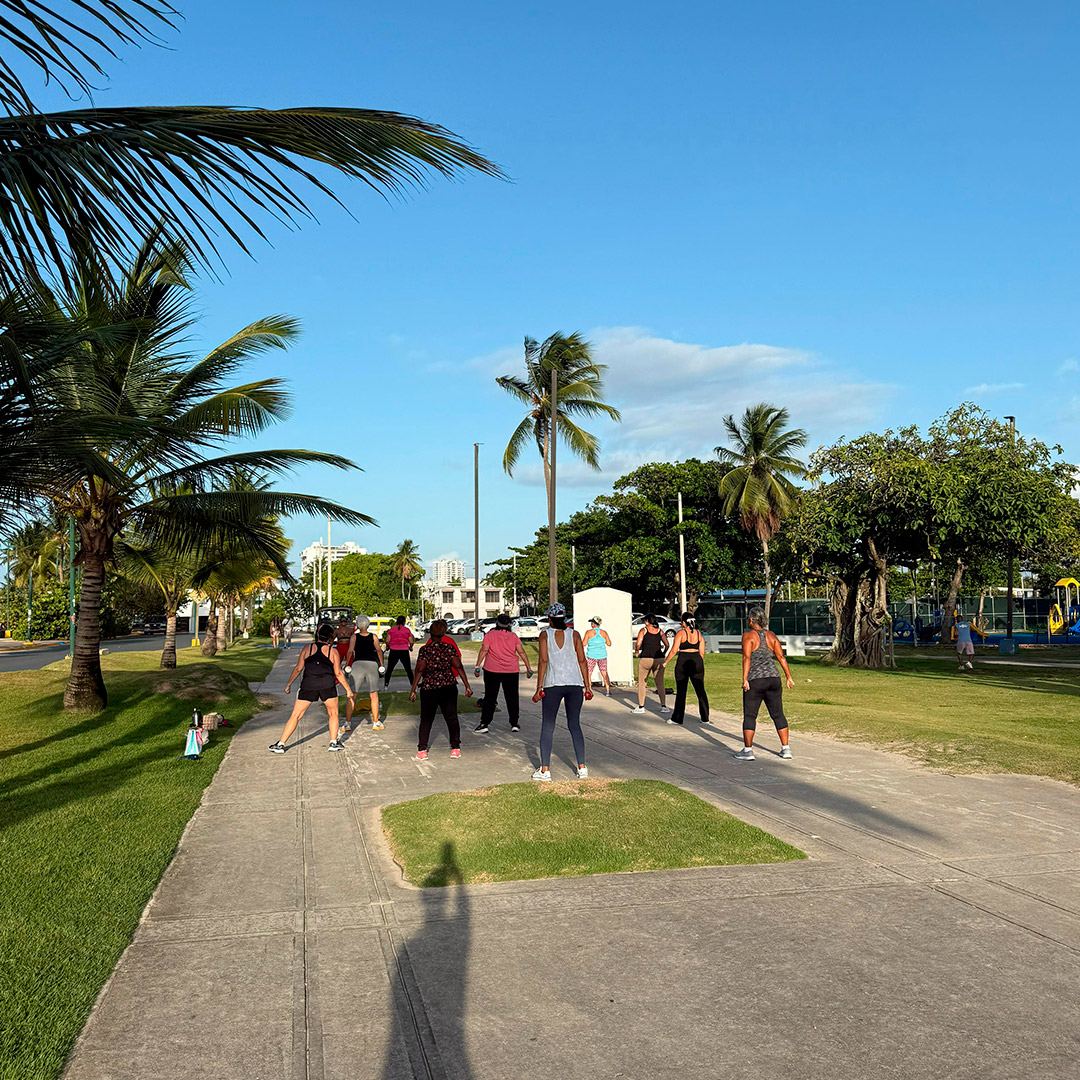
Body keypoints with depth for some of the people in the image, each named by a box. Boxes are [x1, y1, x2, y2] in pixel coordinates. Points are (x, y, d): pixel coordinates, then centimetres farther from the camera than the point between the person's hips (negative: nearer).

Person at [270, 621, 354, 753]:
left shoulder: (307, 648, 10)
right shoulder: (333, 651, 8)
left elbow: (298, 668, 9)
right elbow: (338, 673, 7)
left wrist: (288, 684, 19)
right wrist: (348, 689, 15)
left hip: (308, 685, 1)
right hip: (327, 685, -1)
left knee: (295, 716, 8)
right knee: (333, 714, 19)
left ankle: (280, 745, 8)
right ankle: (334, 742, 14)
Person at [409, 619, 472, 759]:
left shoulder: (424, 649, -6)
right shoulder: (449, 647, -2)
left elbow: (419, 670, -11)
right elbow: (459, 667, -5)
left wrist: (413, 690, -6)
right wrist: (467, 686, -2)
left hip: (428, 688, -1)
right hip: (448, 687, 1)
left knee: (426, 720, 8)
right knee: (452, 717, 12)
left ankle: (422, 750, 3)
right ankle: (455, 748, 16)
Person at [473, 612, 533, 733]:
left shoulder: (490, 634, -2)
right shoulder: (513, 636, 5)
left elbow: (484, 650, -11)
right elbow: (522, 652, 0)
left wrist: (477, 666, -11)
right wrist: (529, 668, 3)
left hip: (492, 670, -2)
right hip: (512, 671, 2)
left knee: (490, 697, 3)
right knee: (512, 697, 10)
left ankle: (484, 724, 0)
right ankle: (514, 724, 13)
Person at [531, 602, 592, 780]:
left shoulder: (545, 635, 1)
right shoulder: (574, 635, 7)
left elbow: (543, 661, -6)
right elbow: (582, 661, 4)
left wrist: (538, 689, -5)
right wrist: (587, 687, 9)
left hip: (553, 685, -2)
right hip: (575, 683, 2)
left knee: (547, 726, 4)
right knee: (575, 725, 11)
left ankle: (545, 769, 2)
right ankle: (582, 767, 9)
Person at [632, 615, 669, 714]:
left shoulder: (643, 630, 0)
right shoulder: (660, 631, 9)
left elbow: (638, 643, -11)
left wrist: (637, 652, 7)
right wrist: (663, 654, 17)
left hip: (645, 659, -3)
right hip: (659, 659, 3)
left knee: (642, 683, 8)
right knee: (660, 684, 11)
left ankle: (641, 707, 8)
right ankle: (663, 706, 6)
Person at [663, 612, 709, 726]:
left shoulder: (681, 633, -8)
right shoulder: (699, 634, 7)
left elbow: (674, 651, -11)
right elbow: (702, 653, 7)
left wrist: (665, 662, -1)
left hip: (683, 662, -4)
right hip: (697, 662, 4)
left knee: (681, 691, 3)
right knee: (700, 690, 8)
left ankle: (677, 718, 9)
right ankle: (705, 718, 11)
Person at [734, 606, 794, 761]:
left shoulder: (748, 636, -5)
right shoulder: (771, 635, 8)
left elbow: (746, 658, -15)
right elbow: (781, 657, 4)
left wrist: (744, 680, -18)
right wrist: (789, 677, 7)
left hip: (754, 680, -5)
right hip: (773, 679, 5)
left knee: (749, 716, 1)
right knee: (778, 715, 11)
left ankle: (748, 750, -3)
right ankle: (786, 748, 13)